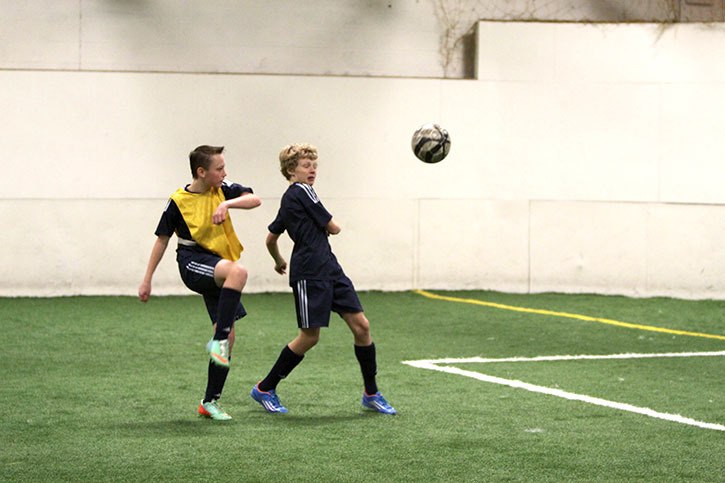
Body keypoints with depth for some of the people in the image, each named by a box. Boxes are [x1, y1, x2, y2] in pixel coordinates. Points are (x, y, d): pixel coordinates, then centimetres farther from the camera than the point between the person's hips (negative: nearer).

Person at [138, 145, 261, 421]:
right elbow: (162, 239, 4)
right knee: (238, 272, -37)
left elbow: (255, 200, -11)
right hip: (193, 262, -5)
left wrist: (227, 204, -29)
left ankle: (210, 401, 12)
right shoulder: (178, 202, -5)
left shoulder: (223, 191, 3)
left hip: (218, 268, 5)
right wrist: (147, 280, 6)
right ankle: (218, 341, -33)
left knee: (227, 336, 2)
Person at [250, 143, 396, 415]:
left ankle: (371, 394, 8)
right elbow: (332, 228, -6)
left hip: (330, 270, 9)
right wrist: (332, 226, 17)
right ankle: (264, 389, 10)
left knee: (361, 325, 1)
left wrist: (279, 261, 44)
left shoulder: (288, 200, 20)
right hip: (308, 274, -9)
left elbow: (270, 239, 28)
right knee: (310, 336, -4)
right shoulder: (301, 191, -8)